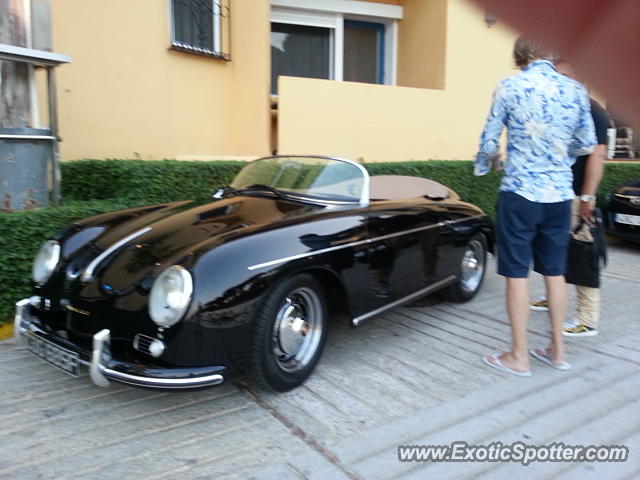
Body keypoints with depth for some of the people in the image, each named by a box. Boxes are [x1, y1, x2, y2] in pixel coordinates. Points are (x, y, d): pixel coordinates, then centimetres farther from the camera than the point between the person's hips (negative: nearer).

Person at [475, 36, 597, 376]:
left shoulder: (510, 87, -6)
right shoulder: (575, 89, 5)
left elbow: (489, 141, -4)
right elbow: (587, 145, 10)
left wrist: (482, 165, 17)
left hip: (520, 193, -4)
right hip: (560, 194, 4)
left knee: (517, 273, 3)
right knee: (555, 272, 13)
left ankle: (518, 357, 11)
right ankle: (557, 350, 25)